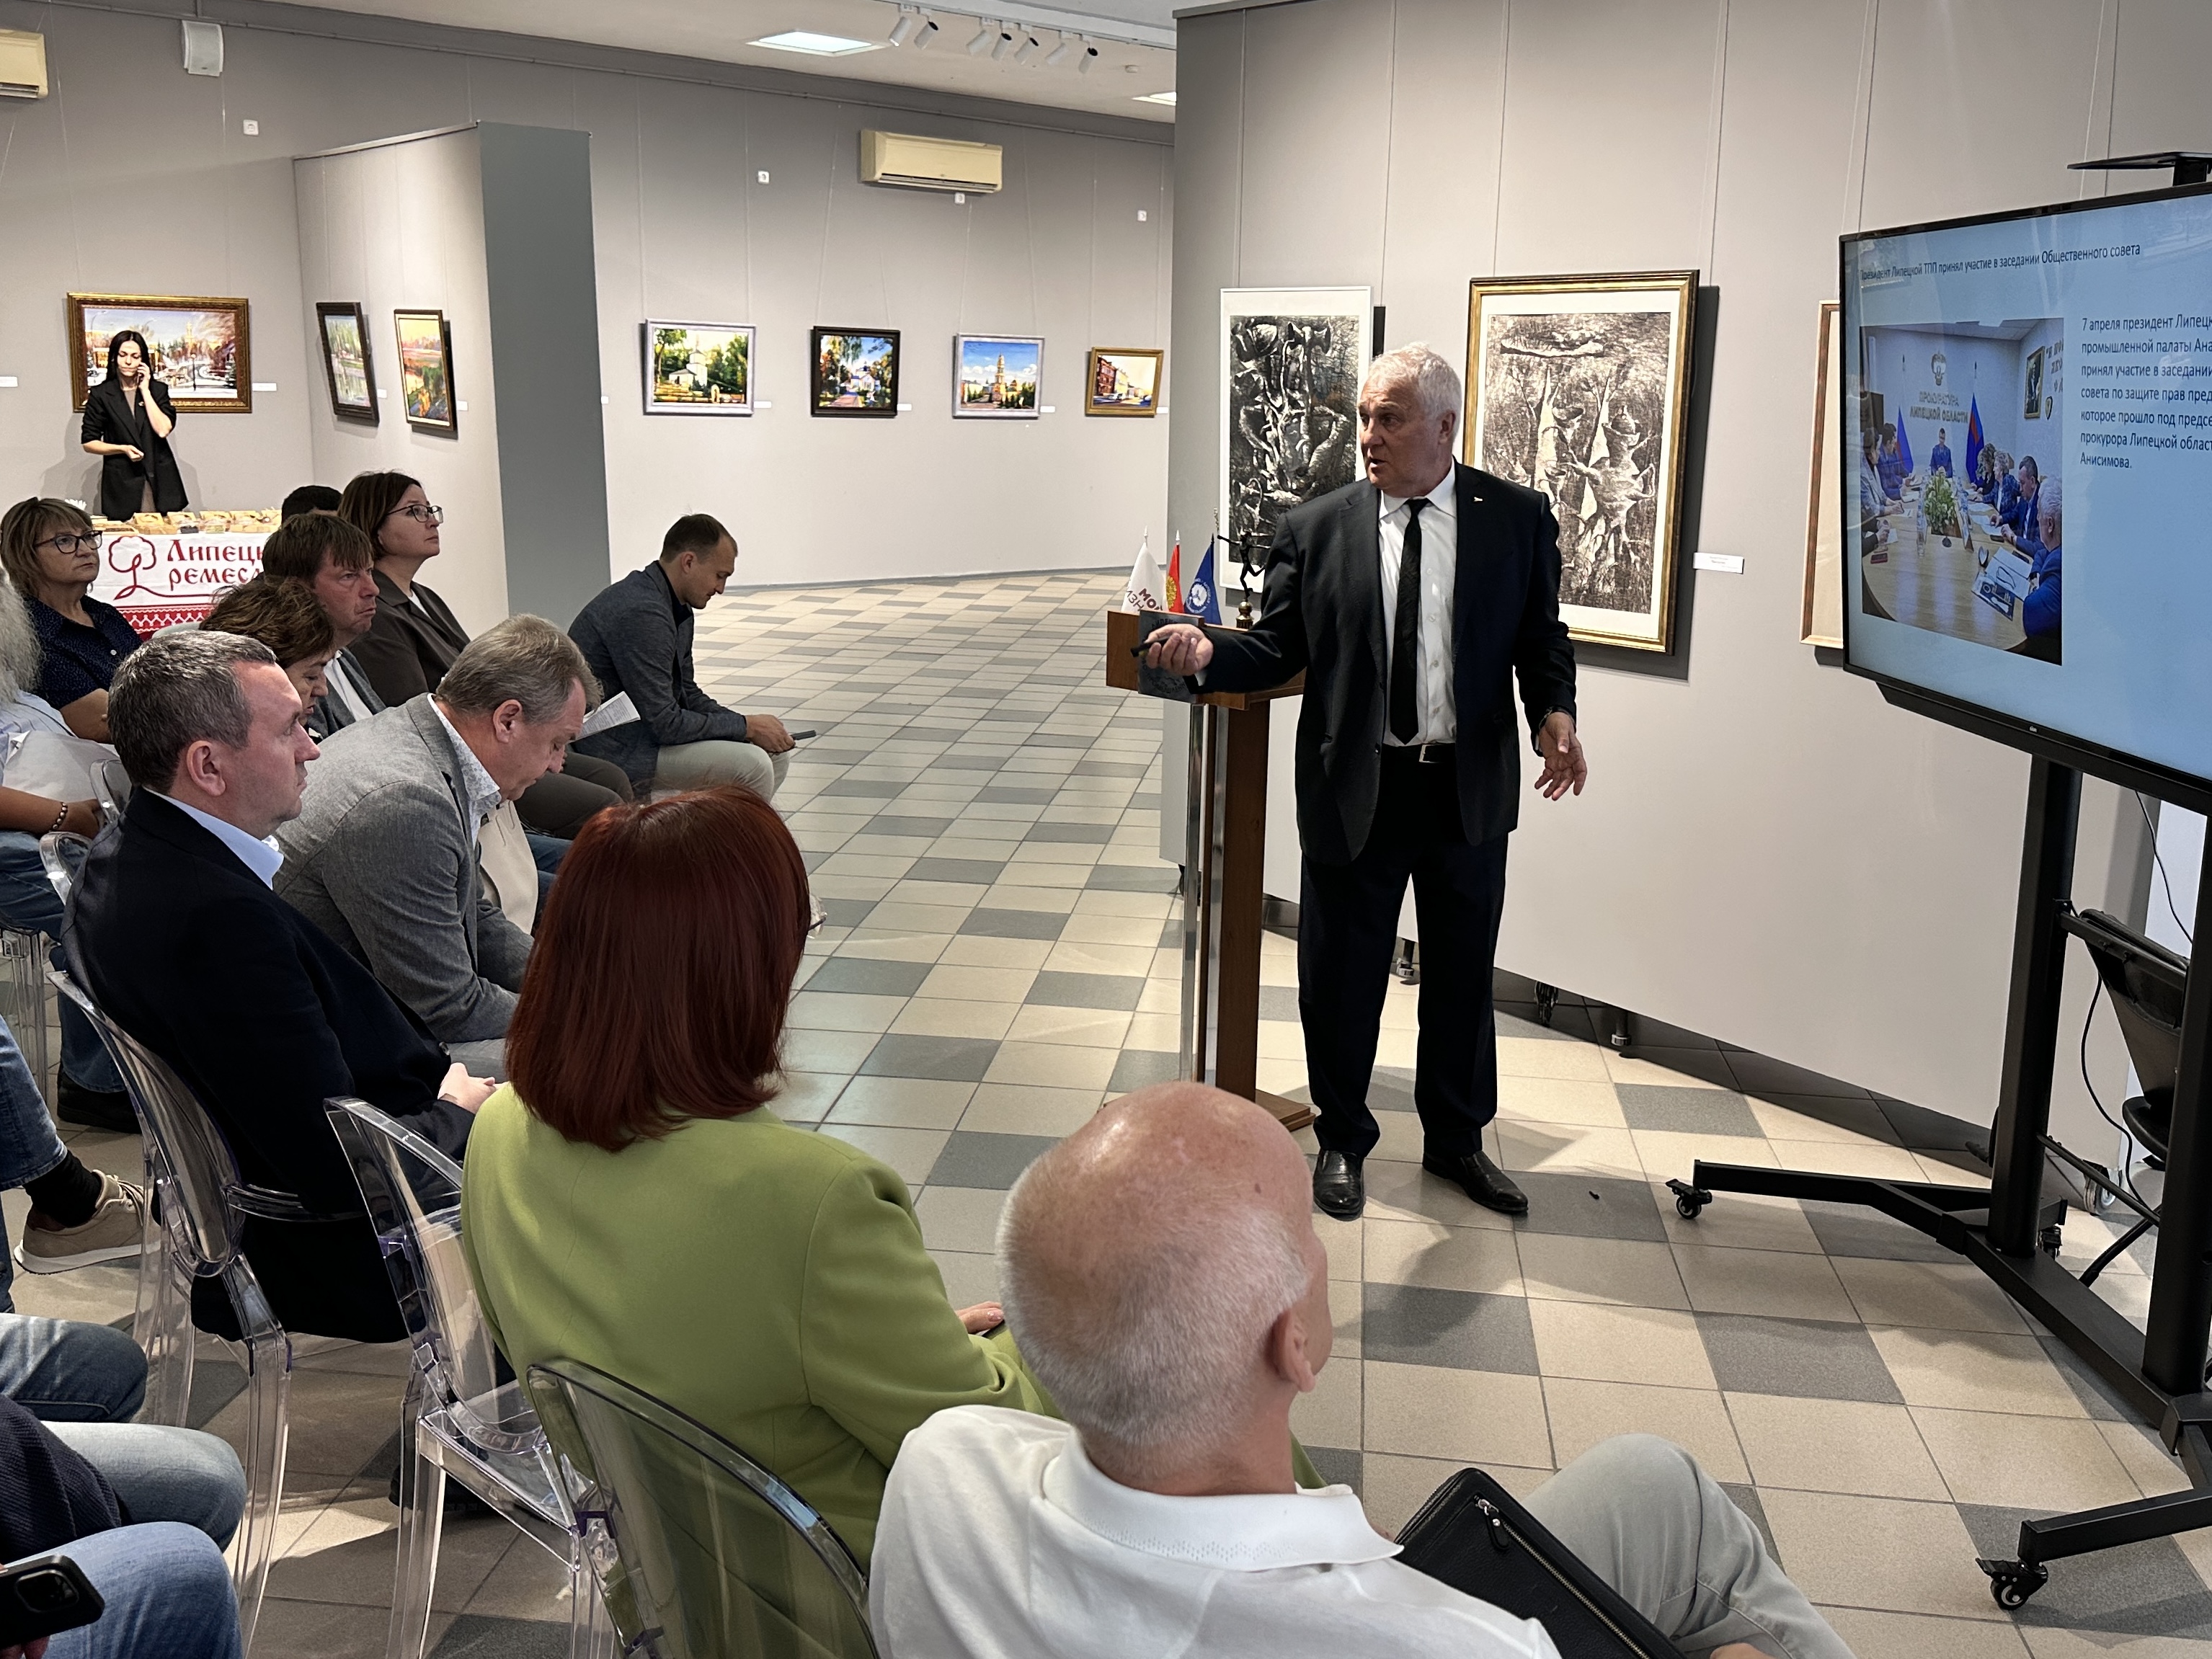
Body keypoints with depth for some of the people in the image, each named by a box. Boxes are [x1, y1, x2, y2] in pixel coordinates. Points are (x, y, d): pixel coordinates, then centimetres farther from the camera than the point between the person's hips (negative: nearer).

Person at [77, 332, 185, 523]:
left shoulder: (158, 390, 8)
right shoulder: (101, 395, 3)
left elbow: (163, 430, -9)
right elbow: (89, 443, 4)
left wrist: (145, 390, -6)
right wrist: (123, 449, -12)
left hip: (160, 483, 1)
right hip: (121, 484, -1)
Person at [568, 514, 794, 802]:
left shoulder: (678, 609, 9)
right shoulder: (641, 613, -24)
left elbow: (687, 694, 16)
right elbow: (666, 723, -24)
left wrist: (750, 725, 0)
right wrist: (746, 726, -14)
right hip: (615, 750, -10)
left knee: (776, 752, 5)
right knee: (750, 764, -22)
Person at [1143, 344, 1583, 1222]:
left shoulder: (1516, 518, -1)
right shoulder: (1315, 528, -1)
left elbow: (1541, 637, 3)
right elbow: (1277, 648, -1)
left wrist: (1555, 714, -15)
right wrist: (1208, 653, -21)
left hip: (1469, 788, 1)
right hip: (1356, 787, -1)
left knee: (1462, 974, 16)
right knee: (1340, 975, 10)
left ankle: (1457, 1139, 37)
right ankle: (1342, 1140, 32)